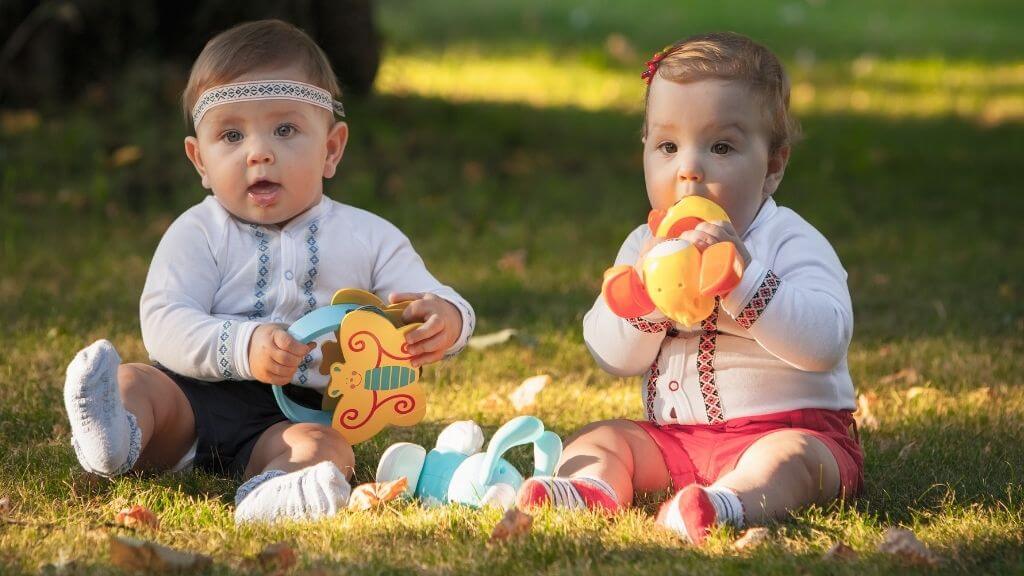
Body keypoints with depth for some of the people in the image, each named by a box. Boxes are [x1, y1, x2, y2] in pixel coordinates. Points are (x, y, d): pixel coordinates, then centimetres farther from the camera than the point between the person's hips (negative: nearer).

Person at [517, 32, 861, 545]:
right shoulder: (644, 246, 9)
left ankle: (733, 500, -62)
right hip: (673, 438, 6)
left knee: (793, 457, -34)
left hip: (787, 428, -5)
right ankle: (593, 485, -38)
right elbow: (612, 357, 1)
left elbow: (826, 340, -24)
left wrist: (743, 277, -32)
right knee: (597, 438, -8)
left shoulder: (792, 243, -7)